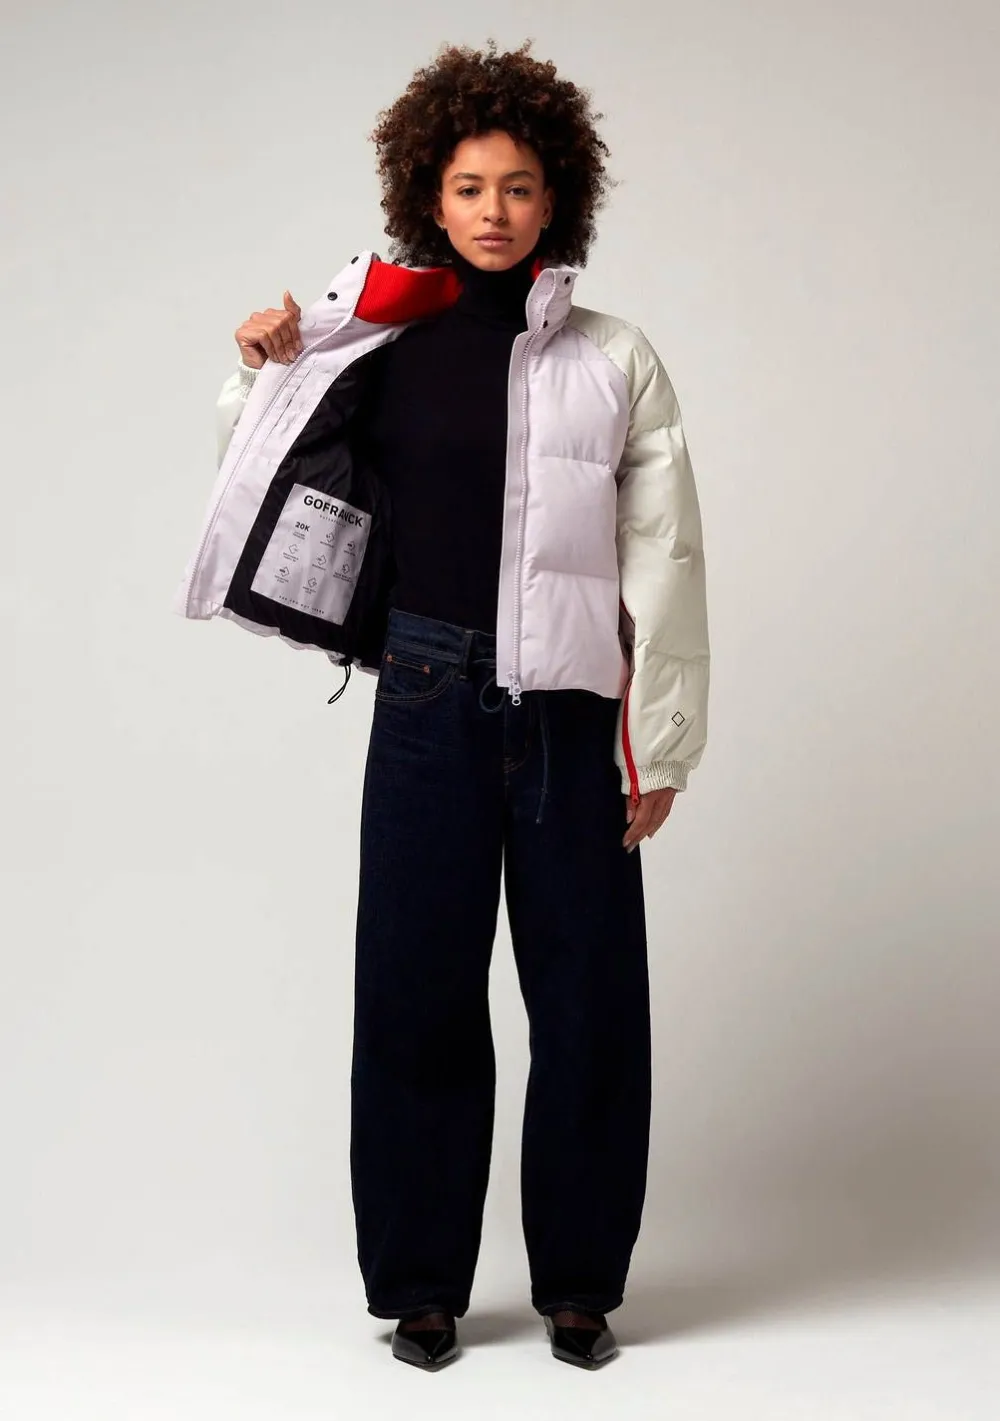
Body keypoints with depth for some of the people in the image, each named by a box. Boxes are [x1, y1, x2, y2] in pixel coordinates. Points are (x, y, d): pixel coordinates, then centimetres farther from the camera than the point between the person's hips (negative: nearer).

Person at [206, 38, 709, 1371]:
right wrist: (258, 374, 2)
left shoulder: (615, 361, 3)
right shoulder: (384, 353, 6)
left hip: (571, 711, -1)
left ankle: (579, 1281, 21)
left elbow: (664, 563, 1)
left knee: (589, 999, 4)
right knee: (415, 991, 5)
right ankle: (421, 1282, 21)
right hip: (430, 704, 1)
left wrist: (662, 745, -3)